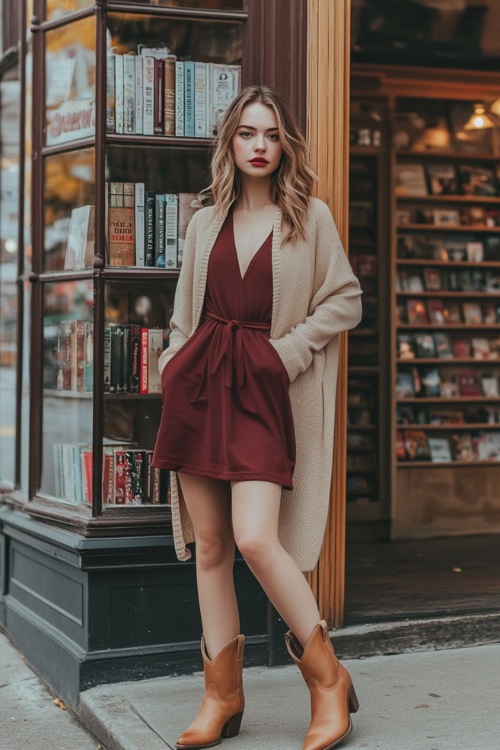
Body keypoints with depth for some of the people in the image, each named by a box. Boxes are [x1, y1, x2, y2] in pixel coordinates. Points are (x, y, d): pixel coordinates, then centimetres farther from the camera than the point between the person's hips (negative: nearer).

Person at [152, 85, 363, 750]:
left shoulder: (311, 218, 5)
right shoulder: (205, 223, 16)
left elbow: (346, 301, 4)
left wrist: (286, 350, -5)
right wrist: (175, 368, 10)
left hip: (262, 389, -4)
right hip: (199, 382, 4)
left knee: (255, 540, -18)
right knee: (209, 545, 4)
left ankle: (328, 677, 0)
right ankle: (223, 694, 14)